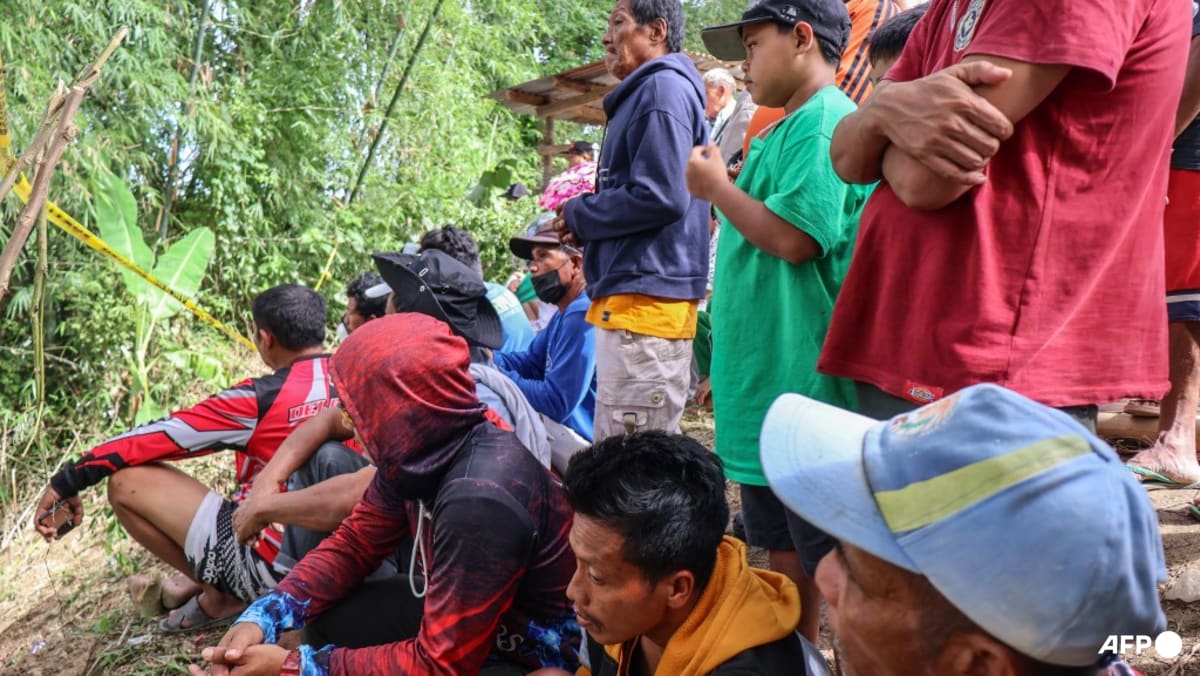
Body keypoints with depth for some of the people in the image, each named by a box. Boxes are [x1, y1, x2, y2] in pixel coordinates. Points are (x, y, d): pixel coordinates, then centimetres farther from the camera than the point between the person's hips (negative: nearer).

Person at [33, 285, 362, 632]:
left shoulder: (260, 400, -14)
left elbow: (158, 437, -8)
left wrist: (67, 480, 2)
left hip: (273, 566, -7)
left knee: (127, 482, -2)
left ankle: (221, 597, 6)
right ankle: (209, 581, 20)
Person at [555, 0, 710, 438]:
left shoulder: (663, 88, -9)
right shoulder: (643, 94, 22)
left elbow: (659, 196, -20)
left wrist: (578, 216, -6)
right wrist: (586, 221, 7)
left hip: (646, 298, -11)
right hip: (632, 297, 11)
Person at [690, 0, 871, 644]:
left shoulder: (822, 120, -12)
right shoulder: (789, 129, 18)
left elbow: (794, 237, -23)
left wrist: (715, 186, -8)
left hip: (804, 382, -10)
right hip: (770, 381, 10)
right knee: (784, 550, 19)